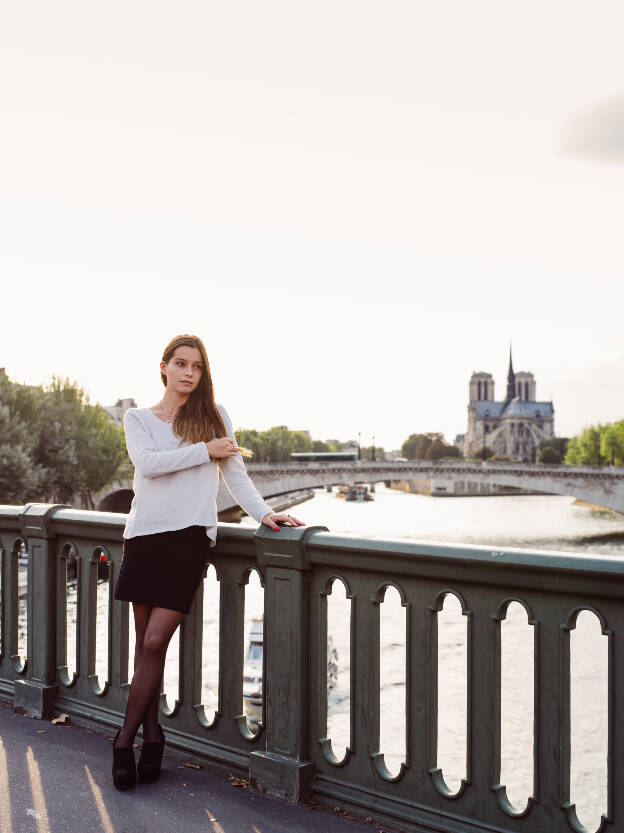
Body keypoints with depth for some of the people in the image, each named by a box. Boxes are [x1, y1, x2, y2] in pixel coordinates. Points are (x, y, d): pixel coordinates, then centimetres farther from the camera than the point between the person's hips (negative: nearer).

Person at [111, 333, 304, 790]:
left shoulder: (215, 416, 11)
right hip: (145, 534, 2)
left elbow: (236, 474, 9)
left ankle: (126, 739, 8)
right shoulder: (137, 418, 11)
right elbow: (147, 463, -8)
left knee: (155, 643, -7)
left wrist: (264, 512, -6)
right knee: (145, 644, 6)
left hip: (189, 536, -2)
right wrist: (206, 450, -9)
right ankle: (151, 734, 21)